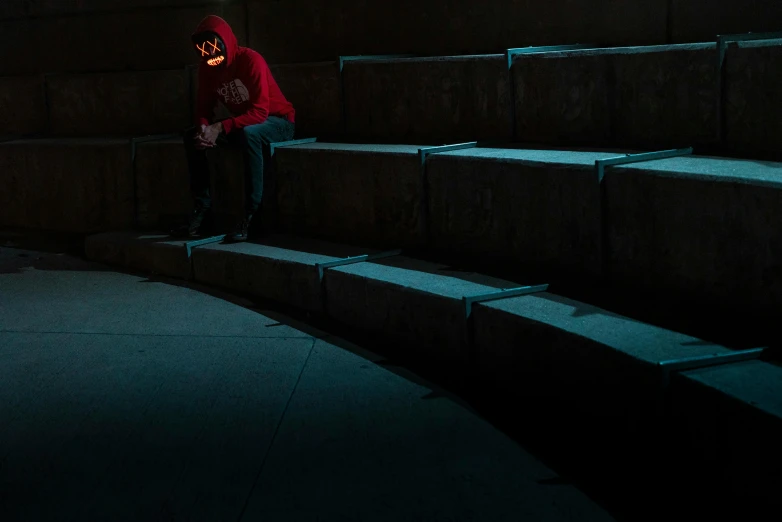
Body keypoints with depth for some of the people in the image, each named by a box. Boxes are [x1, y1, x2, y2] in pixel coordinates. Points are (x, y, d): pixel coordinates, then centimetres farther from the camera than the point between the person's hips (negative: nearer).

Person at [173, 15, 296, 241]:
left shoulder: (251, 61, -25)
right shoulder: (206, 68, -5)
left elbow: (259, 112, -30)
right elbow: (204, 106, -2)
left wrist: (220, 128, -37)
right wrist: (204, 128, -26)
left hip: (277, 121, -7)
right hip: (243, 123, 7)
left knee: (249, 134, -39)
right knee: (192, 136, -10)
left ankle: (250, 214, -36)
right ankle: (202, 208, -11)